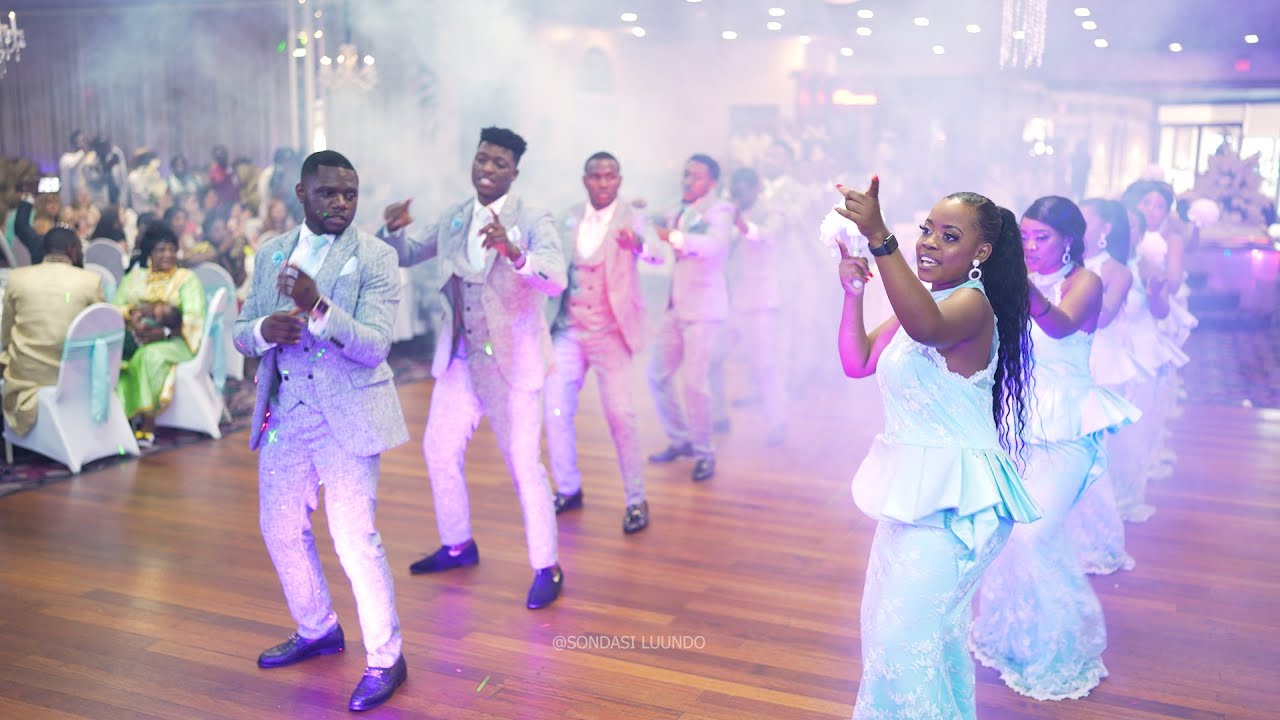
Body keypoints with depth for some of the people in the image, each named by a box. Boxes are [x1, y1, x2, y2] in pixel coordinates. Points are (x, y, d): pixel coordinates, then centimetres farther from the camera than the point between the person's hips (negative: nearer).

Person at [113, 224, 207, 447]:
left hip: (173, 341, -3)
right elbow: (117, 307, 7)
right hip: (134, 338, 3)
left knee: (152, 355, -37)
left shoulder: (187, 278, 9)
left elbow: (192, 320, -5)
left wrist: (164, 331, -22)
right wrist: (133, 320, -16)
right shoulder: (134, 276, 20)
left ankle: (148, 424, -33)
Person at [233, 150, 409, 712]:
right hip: (283, 415, 6)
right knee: (281, 531, 16)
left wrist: (318, 307, -32)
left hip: (345, 417, -6)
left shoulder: (375, 258, -8)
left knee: (355, 538, -8)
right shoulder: (272, 253, 9)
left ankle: (385, 659, 9)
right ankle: (317, 630, 39)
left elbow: (375, 347, -18)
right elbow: (241, 332, 9)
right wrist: (264, 329, -14)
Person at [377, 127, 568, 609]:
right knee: (439, 450, 16)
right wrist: (394, 228, -6)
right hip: (460, 359, 7)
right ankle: (457, 546, 37)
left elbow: (557, 280, -28)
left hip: (512, 361, -7)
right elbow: (405, 256, 15)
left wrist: (513, 252, -45)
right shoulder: (453, 219, 6)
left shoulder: (533, 221, -12)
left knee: (523, 465, -4)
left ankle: (547, 569, 13)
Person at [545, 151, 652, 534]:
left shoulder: (629, 217, -8)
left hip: (610, 333, -4)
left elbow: (652, 251, -30)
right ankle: (568, 489, 22)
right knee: (556, 411, 3)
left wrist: (637, 244, -51)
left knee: (620, 415, -5)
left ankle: (636, 501, 9)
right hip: (568, 330, 4)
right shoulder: (570, 218, 5)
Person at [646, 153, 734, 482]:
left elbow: (716, 244, -29)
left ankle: (704, 453, 6)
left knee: (694, 380, -10)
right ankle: (680, 439, 26)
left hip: (703, 307, -8)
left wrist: (673, 237, -44)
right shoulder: (679, 212, 14)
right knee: (658, 373, 10)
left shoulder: (719, 211, -9)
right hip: (677, 306, 8)